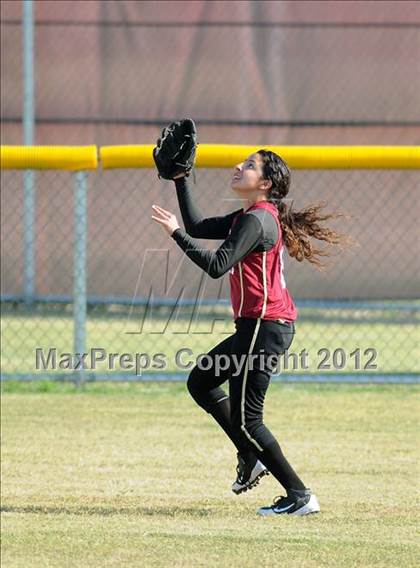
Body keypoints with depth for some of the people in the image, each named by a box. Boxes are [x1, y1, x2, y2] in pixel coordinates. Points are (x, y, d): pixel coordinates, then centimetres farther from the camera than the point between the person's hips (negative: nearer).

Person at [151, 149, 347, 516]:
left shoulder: (257, 220, -16)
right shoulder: (248, 216, 14)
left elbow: (217, 266, -24)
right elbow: (198, 227, 21)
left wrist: (176, 233, -19)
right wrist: (180, 180, 18)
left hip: (264, 327, -10)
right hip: (258, 326, 10)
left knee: (245, 419, -6)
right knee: (200, 382, 22)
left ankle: (300, 497, -3)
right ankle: (252, 457, 23)